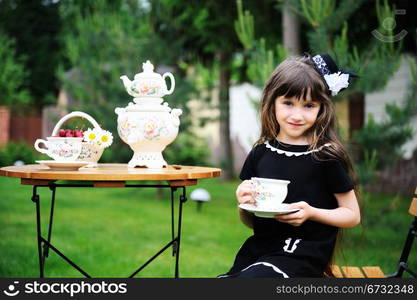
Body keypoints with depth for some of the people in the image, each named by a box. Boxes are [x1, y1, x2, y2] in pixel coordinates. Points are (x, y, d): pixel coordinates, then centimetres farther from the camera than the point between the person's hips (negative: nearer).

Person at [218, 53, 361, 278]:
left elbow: (352, 215, 2)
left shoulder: (326, 156, -4)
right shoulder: (260, 154, 7)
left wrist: (311, 213, -14)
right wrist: (244, 205, -6)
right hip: (258, 249, 5)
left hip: (302, 256, -4)